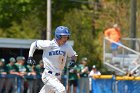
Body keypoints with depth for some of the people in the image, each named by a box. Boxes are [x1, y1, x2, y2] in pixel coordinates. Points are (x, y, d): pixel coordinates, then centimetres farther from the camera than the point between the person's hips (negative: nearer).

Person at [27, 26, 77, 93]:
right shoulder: (48, 44, -13)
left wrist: (73, 61, -7)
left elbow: (73, 55, 16)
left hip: (57, 77, 6)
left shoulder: (67, 47, 1)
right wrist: (30, 57, -4)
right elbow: (34, 44, 0)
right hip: (48, 76, -6)